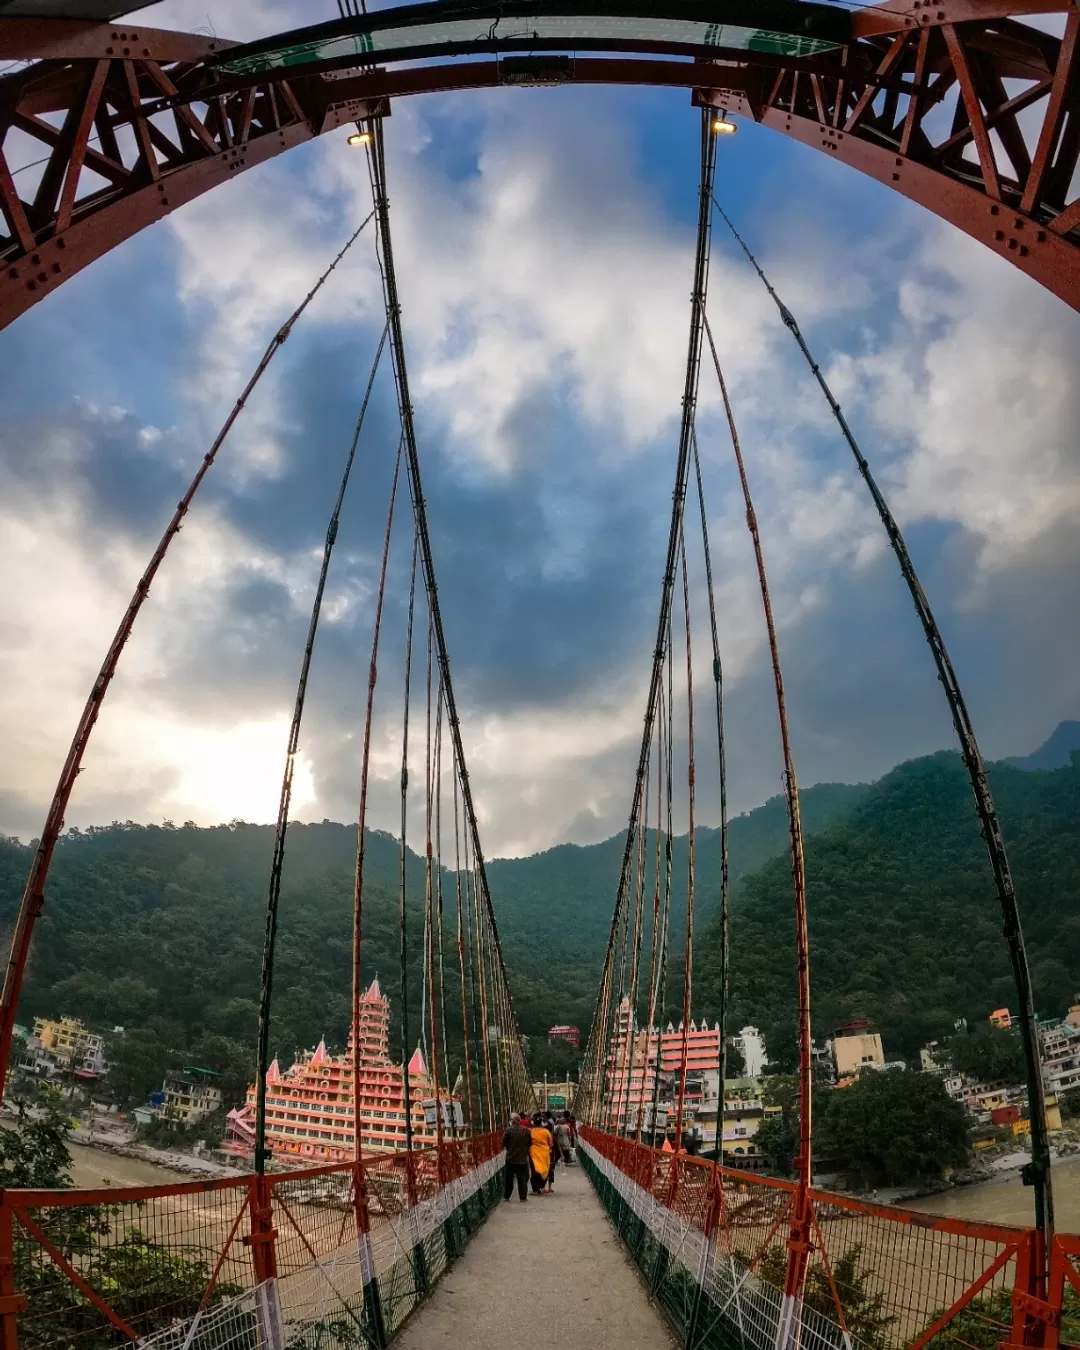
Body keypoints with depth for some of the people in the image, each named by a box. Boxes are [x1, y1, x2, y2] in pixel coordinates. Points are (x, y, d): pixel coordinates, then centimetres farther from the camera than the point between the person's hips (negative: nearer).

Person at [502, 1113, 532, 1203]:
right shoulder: (526, 1130, -7)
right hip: (523, 1159, 1)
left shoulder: (509, 1130, -14)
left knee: (508, 1179, 11)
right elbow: (530, 1143, 4)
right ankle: (523, 1197, 12)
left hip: (511, 1158, -1)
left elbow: (504, 1143, -7)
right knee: (522, 1179, 10)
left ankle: (506, 1196, 17)